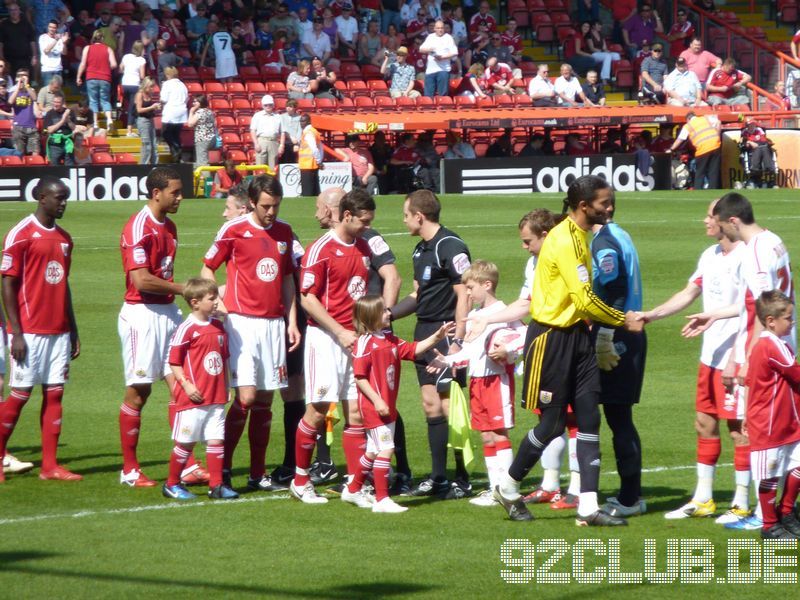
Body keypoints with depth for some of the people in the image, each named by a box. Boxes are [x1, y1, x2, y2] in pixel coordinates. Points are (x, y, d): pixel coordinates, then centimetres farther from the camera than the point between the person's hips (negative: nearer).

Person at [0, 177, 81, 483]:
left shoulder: (64, 238, 13)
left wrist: (73, 332, 16)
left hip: (59, 332, 6)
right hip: (30, 332, -6)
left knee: (54, 394, 3)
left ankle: (50, 466, 5)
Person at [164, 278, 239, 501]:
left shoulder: (219, 327, 10)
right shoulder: (187, 329, -10)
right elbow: (174, 362, -9)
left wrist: (225, 388, 16)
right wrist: (186, 384, -17)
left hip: (217, 399, 6)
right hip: (193, 398, -6)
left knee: (216, 440, 3)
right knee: (185, 441, 2)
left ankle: (216, 485, 8)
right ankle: (172, 484, 15)